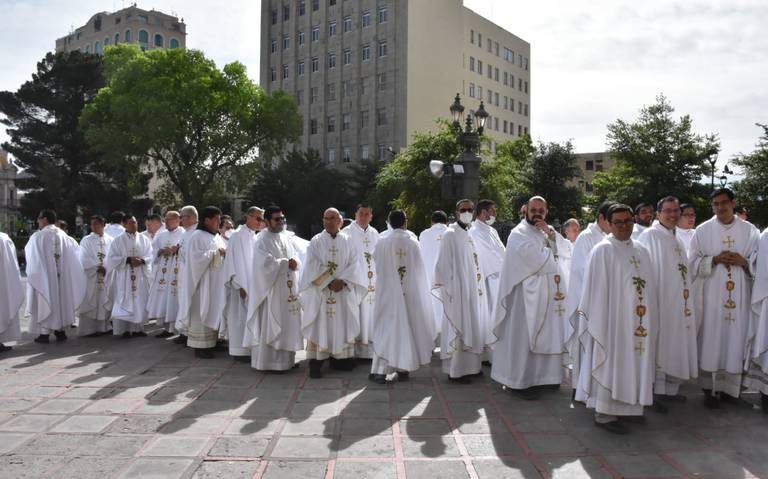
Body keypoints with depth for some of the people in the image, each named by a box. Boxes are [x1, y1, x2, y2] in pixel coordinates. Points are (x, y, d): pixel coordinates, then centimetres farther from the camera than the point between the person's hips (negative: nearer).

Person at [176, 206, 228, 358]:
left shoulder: (217, 237, 14)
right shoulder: (197, 236, -10)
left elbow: (222, 255, 20)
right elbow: (197, 257, -19)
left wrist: (226, 253, -1)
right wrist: (215, 253, -17)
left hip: (216, 282, 8)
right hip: (202, 282, -8)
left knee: (214, 312, 9)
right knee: (202, 312, -3)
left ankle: (211, 342, 16)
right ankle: (200, 346, 3)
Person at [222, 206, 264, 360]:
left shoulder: (254, 237, 12)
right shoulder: (238, 236, -12)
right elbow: (235, 261, -15)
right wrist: (240, 285, -18)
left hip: (253, 283, 8)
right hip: (242, 284, -8)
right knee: (241, 316, -2)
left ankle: (247, 347, 19)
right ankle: (239, 350, 6)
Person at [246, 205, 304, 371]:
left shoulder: (286, 238, 14)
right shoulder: (262, 240, -8)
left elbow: (296, 257, 12)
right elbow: (266, 263, -20)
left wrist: (295, 262, -10)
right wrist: (286, 263, -15)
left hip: (288, 289, 7)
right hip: (271, 289, -7)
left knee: (289, 324, 10)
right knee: (271, 326, -3)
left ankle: (287, 358, 19)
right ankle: (269, 361, 4)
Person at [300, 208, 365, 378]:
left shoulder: (347, 241, 8)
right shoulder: (316, 241, 2)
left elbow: (353, 265, 1)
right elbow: (314, 266, -6)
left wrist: (342, 281, -14)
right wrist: (329, 282, -15)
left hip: (344, 291, 3)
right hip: (320, 291, -2)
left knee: (342, 323, 5)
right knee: (320, 324, -4)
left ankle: (338, 358, 15)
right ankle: (316, 363, -1)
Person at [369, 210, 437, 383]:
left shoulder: (382, 244, -8)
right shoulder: (413, 243, -5)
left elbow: (378, 269, 3)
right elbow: (419, 270, 1)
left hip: (388, 293, -1)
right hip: (410, 294, 1)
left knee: (385, 329, 3)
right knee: (407, 328, 12)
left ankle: (380, 370, -4)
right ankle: (403, 368, 17)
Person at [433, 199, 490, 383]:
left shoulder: (469, 235, 13)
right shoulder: (450, 235, -9)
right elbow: (444, 265, -13)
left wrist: (478, 288, 12)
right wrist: (449, 290, -17)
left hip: (473, 290, 8)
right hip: (458, 290, -8)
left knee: (472, 326, 12)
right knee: (459, 328, -5)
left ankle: (471, 365, 22)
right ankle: (456, 370, 2)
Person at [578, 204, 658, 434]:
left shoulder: (641, 251, 13)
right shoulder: (603, 250, -8)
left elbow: (649, 286, 16)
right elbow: (597, 288, -11)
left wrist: (650, 318, 11)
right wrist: (601, 320, -15)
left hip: (638, 320, 7)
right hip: (613, 317, -7)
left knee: (631, 362, 12)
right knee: (611, 362, -3)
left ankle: (623, 406, 25)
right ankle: (604, 413, 5)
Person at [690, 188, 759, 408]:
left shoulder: (749, 230, 6)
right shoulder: (703, 230, 3)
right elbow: (694, 262, 3)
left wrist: (743, 261, -11)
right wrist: (715, 259, -13)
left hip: (739, 295, 1)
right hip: (711, 294, -1)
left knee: (735, 338, 4)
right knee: (711, 338, -1)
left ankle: (730, 386, 16)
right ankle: (710, 387, 7)